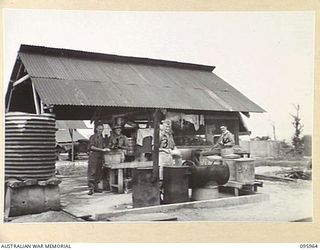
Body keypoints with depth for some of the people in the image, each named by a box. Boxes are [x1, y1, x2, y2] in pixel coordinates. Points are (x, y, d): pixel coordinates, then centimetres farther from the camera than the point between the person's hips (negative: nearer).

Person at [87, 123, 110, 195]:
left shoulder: (101, 137, 16)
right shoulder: (93, 137, -3)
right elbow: (92, 147, -14)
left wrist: (105, 149, 5)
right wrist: (102, 149, -18)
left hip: (100, 157, 7)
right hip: (93, 156, -7)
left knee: (98, 173, 7)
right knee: (92, 173, -9)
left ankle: (95, 187, 14)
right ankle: (91, 188, -11)